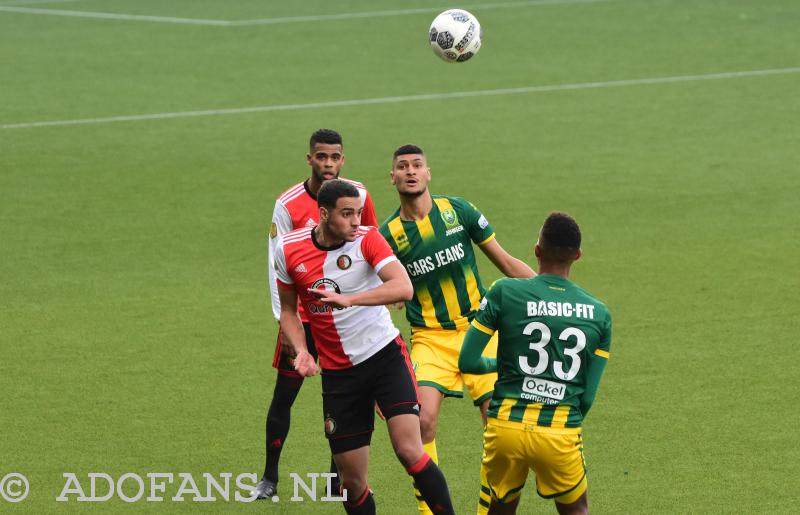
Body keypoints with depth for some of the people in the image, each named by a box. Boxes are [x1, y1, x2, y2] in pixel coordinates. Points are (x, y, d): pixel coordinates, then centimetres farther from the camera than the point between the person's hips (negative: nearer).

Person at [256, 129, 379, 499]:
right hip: (303, 315, -2)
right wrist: (284, 320, -13)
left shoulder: (357, 195, -2)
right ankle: (269, 478, 14)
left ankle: (339, 476, 15)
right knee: (284, 395, 1)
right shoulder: (288, 204, -11)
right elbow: (276, 266, -9)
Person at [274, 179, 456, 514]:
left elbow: (403, 288, -27)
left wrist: (348, 299, -38)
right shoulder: (289, 250, -4)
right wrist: (301, 351, -7)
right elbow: (288, 310, 11)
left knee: (409, 450, -20)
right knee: (352, 480, 3)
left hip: (385, 356, -3)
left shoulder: (367, 238, -12)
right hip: (338, 372, 3)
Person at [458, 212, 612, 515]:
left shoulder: (504, 293, -4)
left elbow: (467, 362, -2)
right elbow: (588, 397, 4)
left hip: (505, 429, -1)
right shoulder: (599, 314, 3)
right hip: (562, 433, 1)